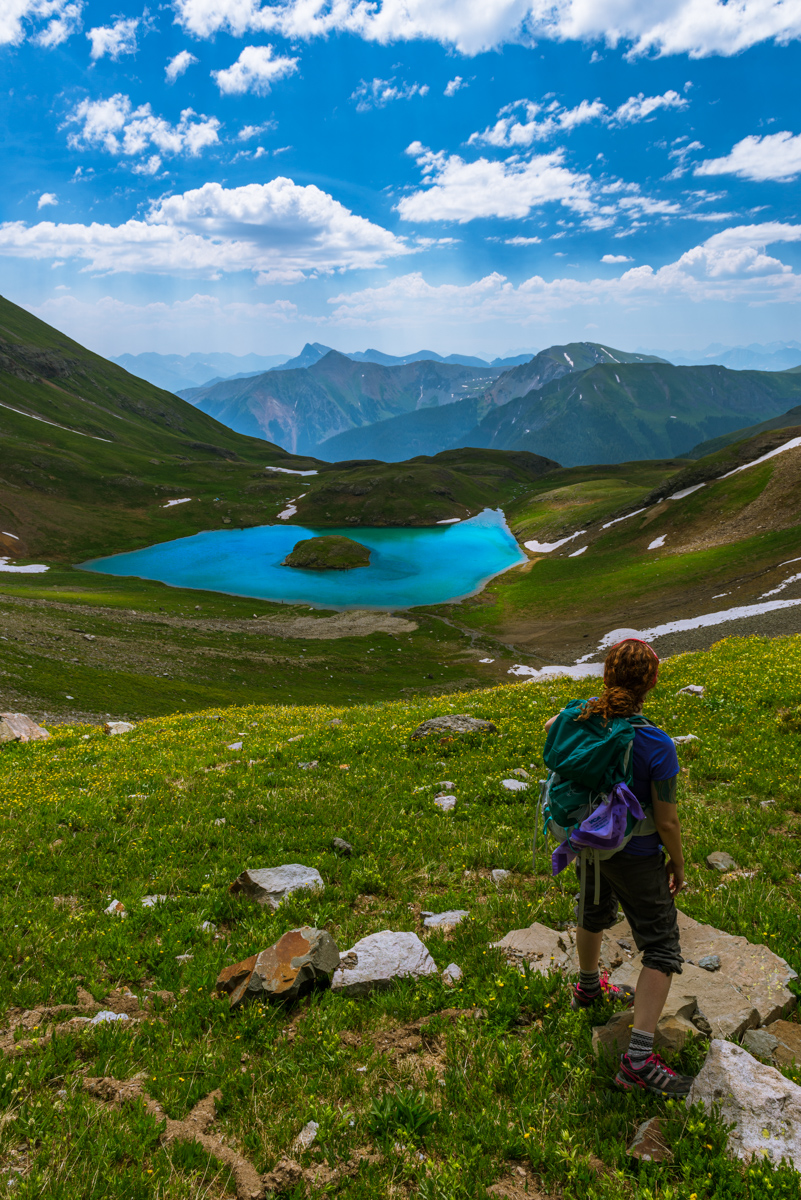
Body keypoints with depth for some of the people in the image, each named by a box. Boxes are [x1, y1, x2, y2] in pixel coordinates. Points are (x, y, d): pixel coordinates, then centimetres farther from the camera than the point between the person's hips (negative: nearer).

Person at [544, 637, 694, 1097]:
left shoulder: (585, 715, -14)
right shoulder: (657, 746, -30)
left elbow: (550, 727, 13)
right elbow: (667, 821, -20)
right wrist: (678, 865, -3)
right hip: (634, 856, -6)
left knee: (596, 911, 32)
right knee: (662, 947, 7)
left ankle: (588, 988, 57)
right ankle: (638, 1059, 3)